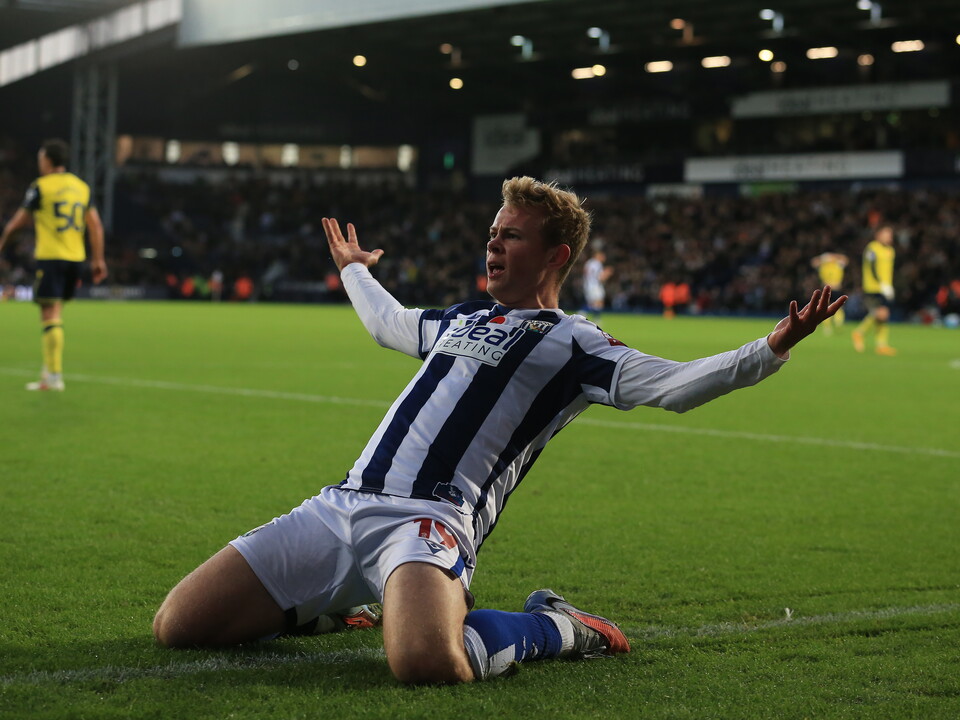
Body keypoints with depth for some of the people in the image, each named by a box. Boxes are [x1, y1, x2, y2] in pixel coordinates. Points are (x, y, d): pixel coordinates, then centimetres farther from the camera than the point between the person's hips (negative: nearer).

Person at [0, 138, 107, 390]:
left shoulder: (41, 186, -4)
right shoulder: (81, 186, 12)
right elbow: (95, 225, 8)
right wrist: (98, 259, 10)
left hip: (50, 257, -6)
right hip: (76, 257, 6)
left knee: (50, 315, -7)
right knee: (55, 314, 17)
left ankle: (54, 376, -11)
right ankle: (49, 369, 18)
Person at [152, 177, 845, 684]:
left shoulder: (571, 344, 5)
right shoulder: (461, 319, 27)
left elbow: (672, 384, -8)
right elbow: (389, 323, 50)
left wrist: (771, 349, -21)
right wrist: (354, 269, 65)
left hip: (428, 518, -7)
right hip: (340, 505, 7)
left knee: (426, 662, -40)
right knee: (177, 626, -4)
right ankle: (345, 601, 20)